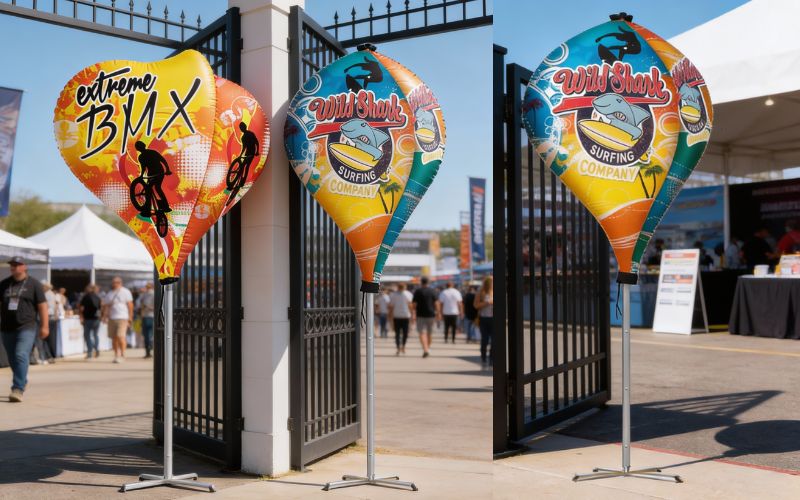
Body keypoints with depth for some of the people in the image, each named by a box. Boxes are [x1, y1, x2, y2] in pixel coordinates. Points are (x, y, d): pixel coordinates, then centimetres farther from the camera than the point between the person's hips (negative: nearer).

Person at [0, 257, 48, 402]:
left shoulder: (33, 284, 0)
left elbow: (42, 306, -2)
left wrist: (44, 326, -7)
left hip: (26, 327, -5)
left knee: (21, 356, -18)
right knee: (13, 360, 13)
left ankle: (18, 389, -19)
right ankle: (22, 382, 34)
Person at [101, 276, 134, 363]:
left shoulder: (125, 292, 3)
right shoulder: (109, 294, 16)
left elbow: (130, 305, 1)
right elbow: (105, 306, 17)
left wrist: (130, 317, -5)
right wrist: (104, 315, 4)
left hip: (122, 318, -5)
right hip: (111, 318, 5)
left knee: (120, 336, -14)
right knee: (114, 337, 5)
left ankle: (122, 355, -7)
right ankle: (116, 355, 14)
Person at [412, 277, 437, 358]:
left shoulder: (417, 291, -4)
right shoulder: (432, 291, 3)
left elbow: (414, 304, -8)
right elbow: (435, 303, 1)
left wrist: (413, 313, -7)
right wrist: (437, 312, 7)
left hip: (421, 315, -3)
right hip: (431, 314, 3)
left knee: (422, 332, -7)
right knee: (429, 332, 17)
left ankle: (425, 349, -24)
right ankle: (428, 348, 30)